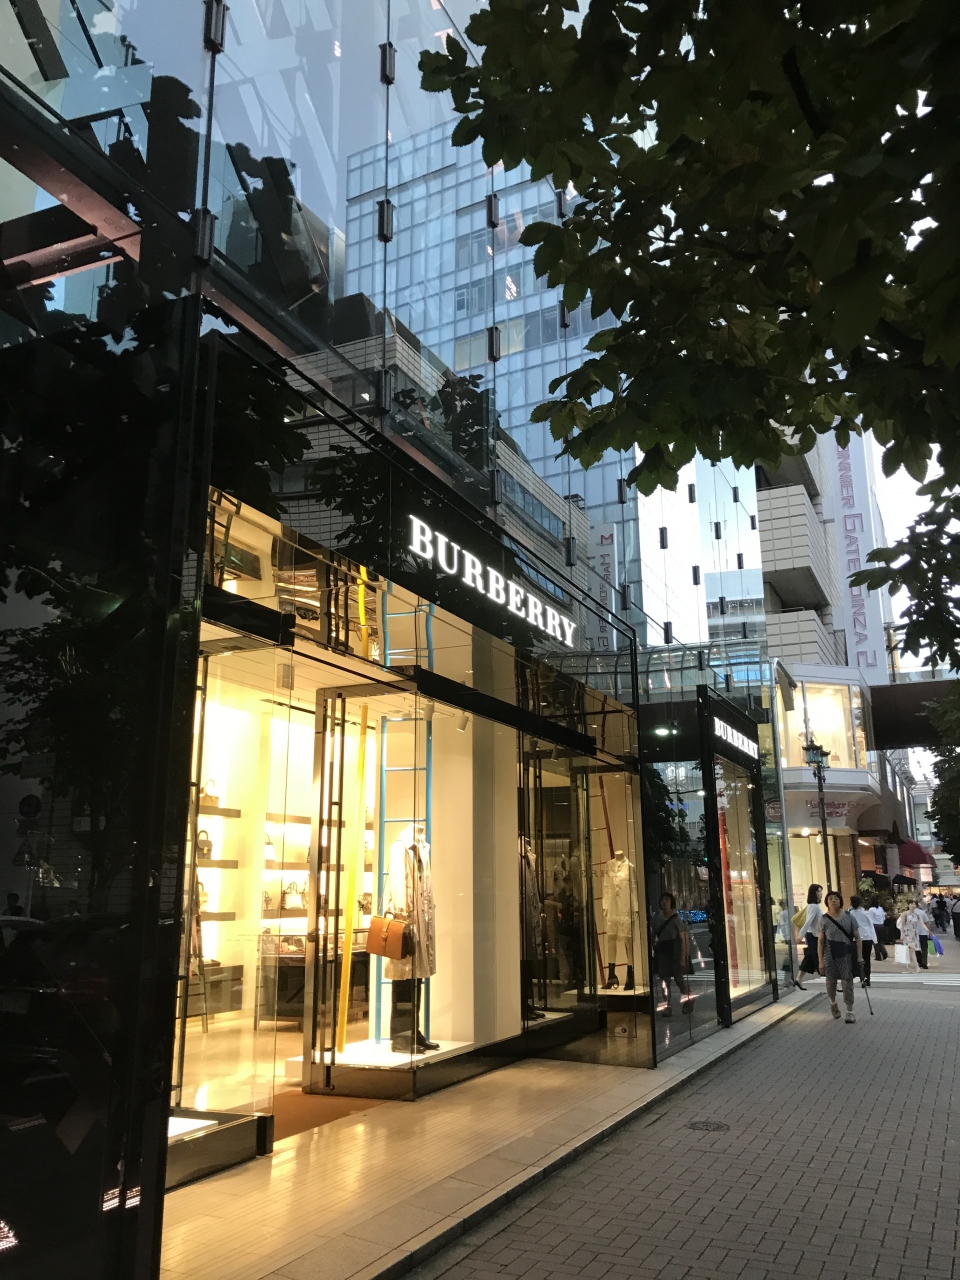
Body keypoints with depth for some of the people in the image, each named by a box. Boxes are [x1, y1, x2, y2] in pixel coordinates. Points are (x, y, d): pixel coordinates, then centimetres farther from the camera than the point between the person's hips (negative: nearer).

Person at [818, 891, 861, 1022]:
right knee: (831, 982, 10)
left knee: (847, 983, -1)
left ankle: (849, 1012, 7)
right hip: (830, 955, 0)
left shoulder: (849, 917, -1)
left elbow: (857, 937, 3)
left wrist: (859, 956, -4)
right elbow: (820, 941, -1)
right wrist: (820, 960, -5)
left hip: (847, 954, 0)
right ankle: (833, 1003, 39)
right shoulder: (824, 919, -2)